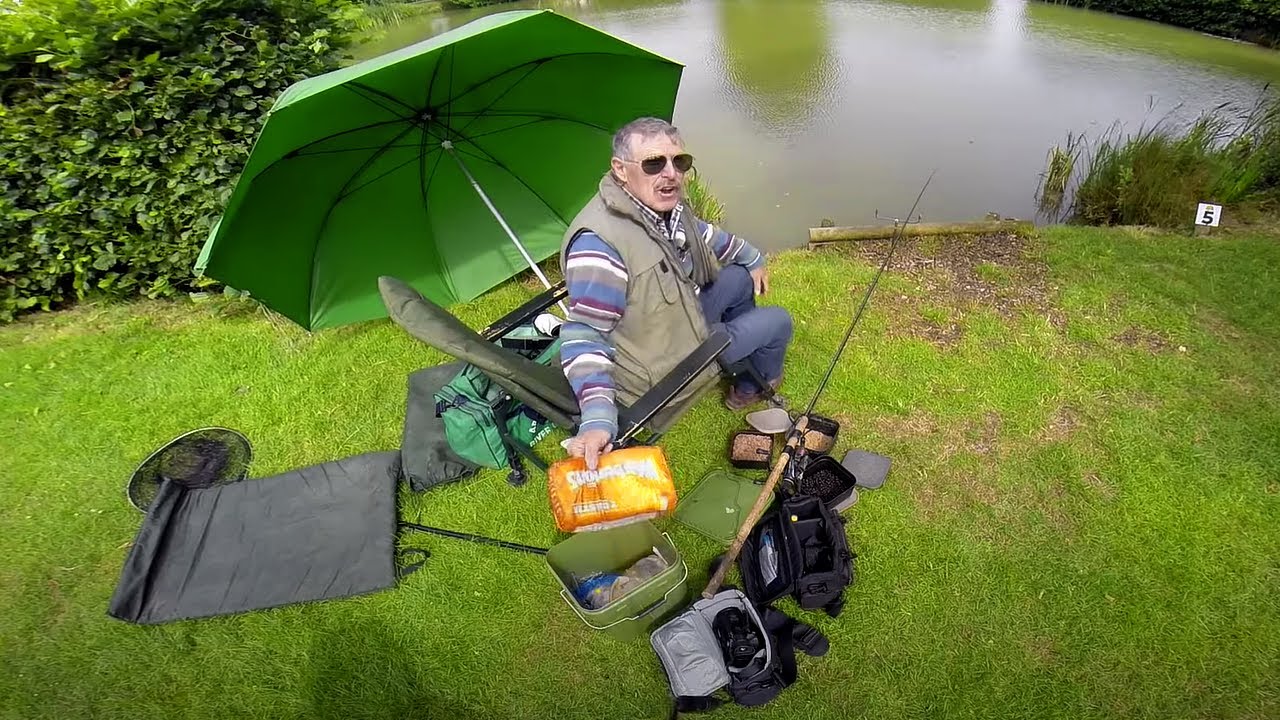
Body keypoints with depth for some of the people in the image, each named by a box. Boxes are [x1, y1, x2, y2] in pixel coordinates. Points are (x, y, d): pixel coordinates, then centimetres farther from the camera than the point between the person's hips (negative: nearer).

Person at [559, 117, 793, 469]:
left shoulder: (664, 203, -8)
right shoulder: (600, 241, -36)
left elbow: (703, 234, 13)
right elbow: (584, 334, -35)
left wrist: (753, 258, 27)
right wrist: (597, 419, -44)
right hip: (665, 366, -8)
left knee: (742, 278, 21)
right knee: (778, 321, 4)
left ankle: (749, 359, 45)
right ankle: (754, 386, 38)